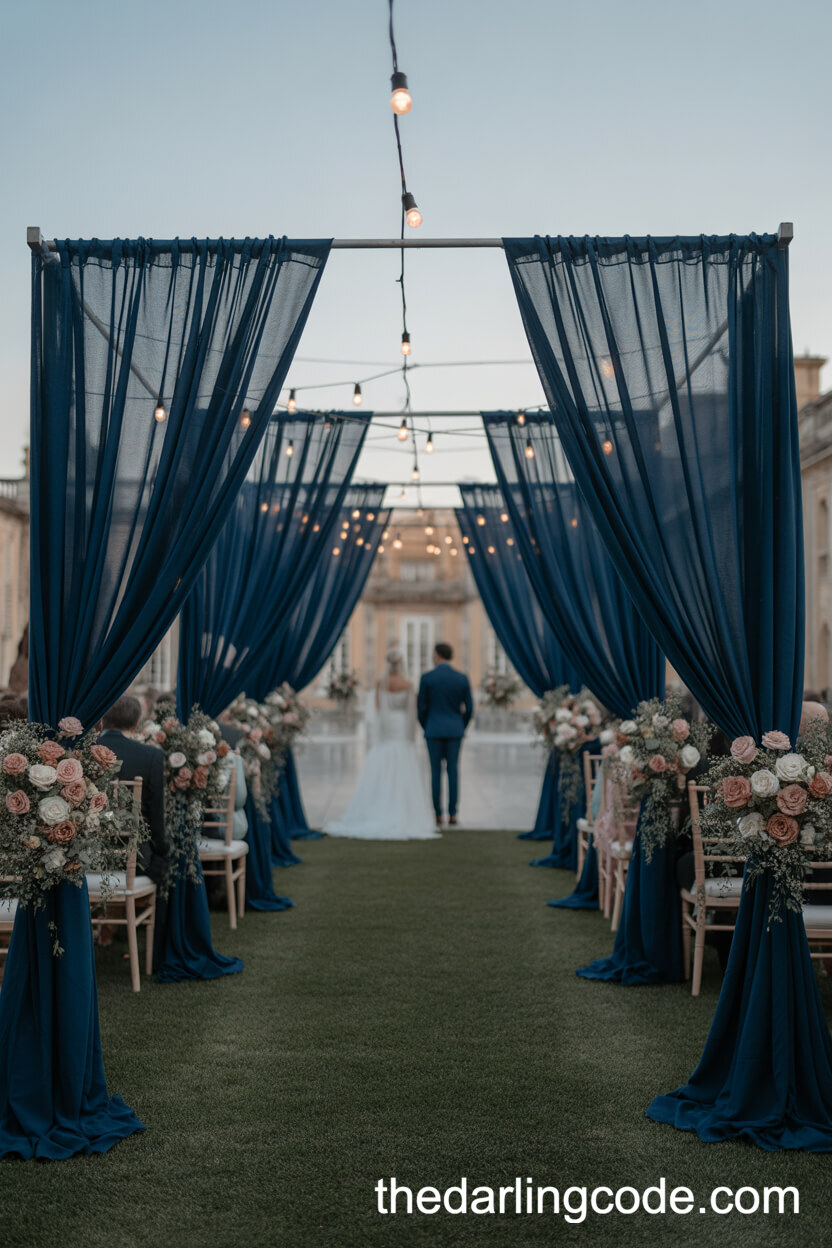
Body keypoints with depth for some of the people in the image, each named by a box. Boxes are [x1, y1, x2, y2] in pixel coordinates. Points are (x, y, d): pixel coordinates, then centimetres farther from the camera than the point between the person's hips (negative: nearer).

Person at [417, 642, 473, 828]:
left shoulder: (427, 678, -8)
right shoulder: (462, 678, 0)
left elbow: (422, 708, -3)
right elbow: (469, 708, 2)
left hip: (434, 729, -2)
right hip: (455, 730, 2)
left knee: (436, 771, 5)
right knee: (453, 770, 8)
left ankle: (438, 816, 4)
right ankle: (452, 814, 4)